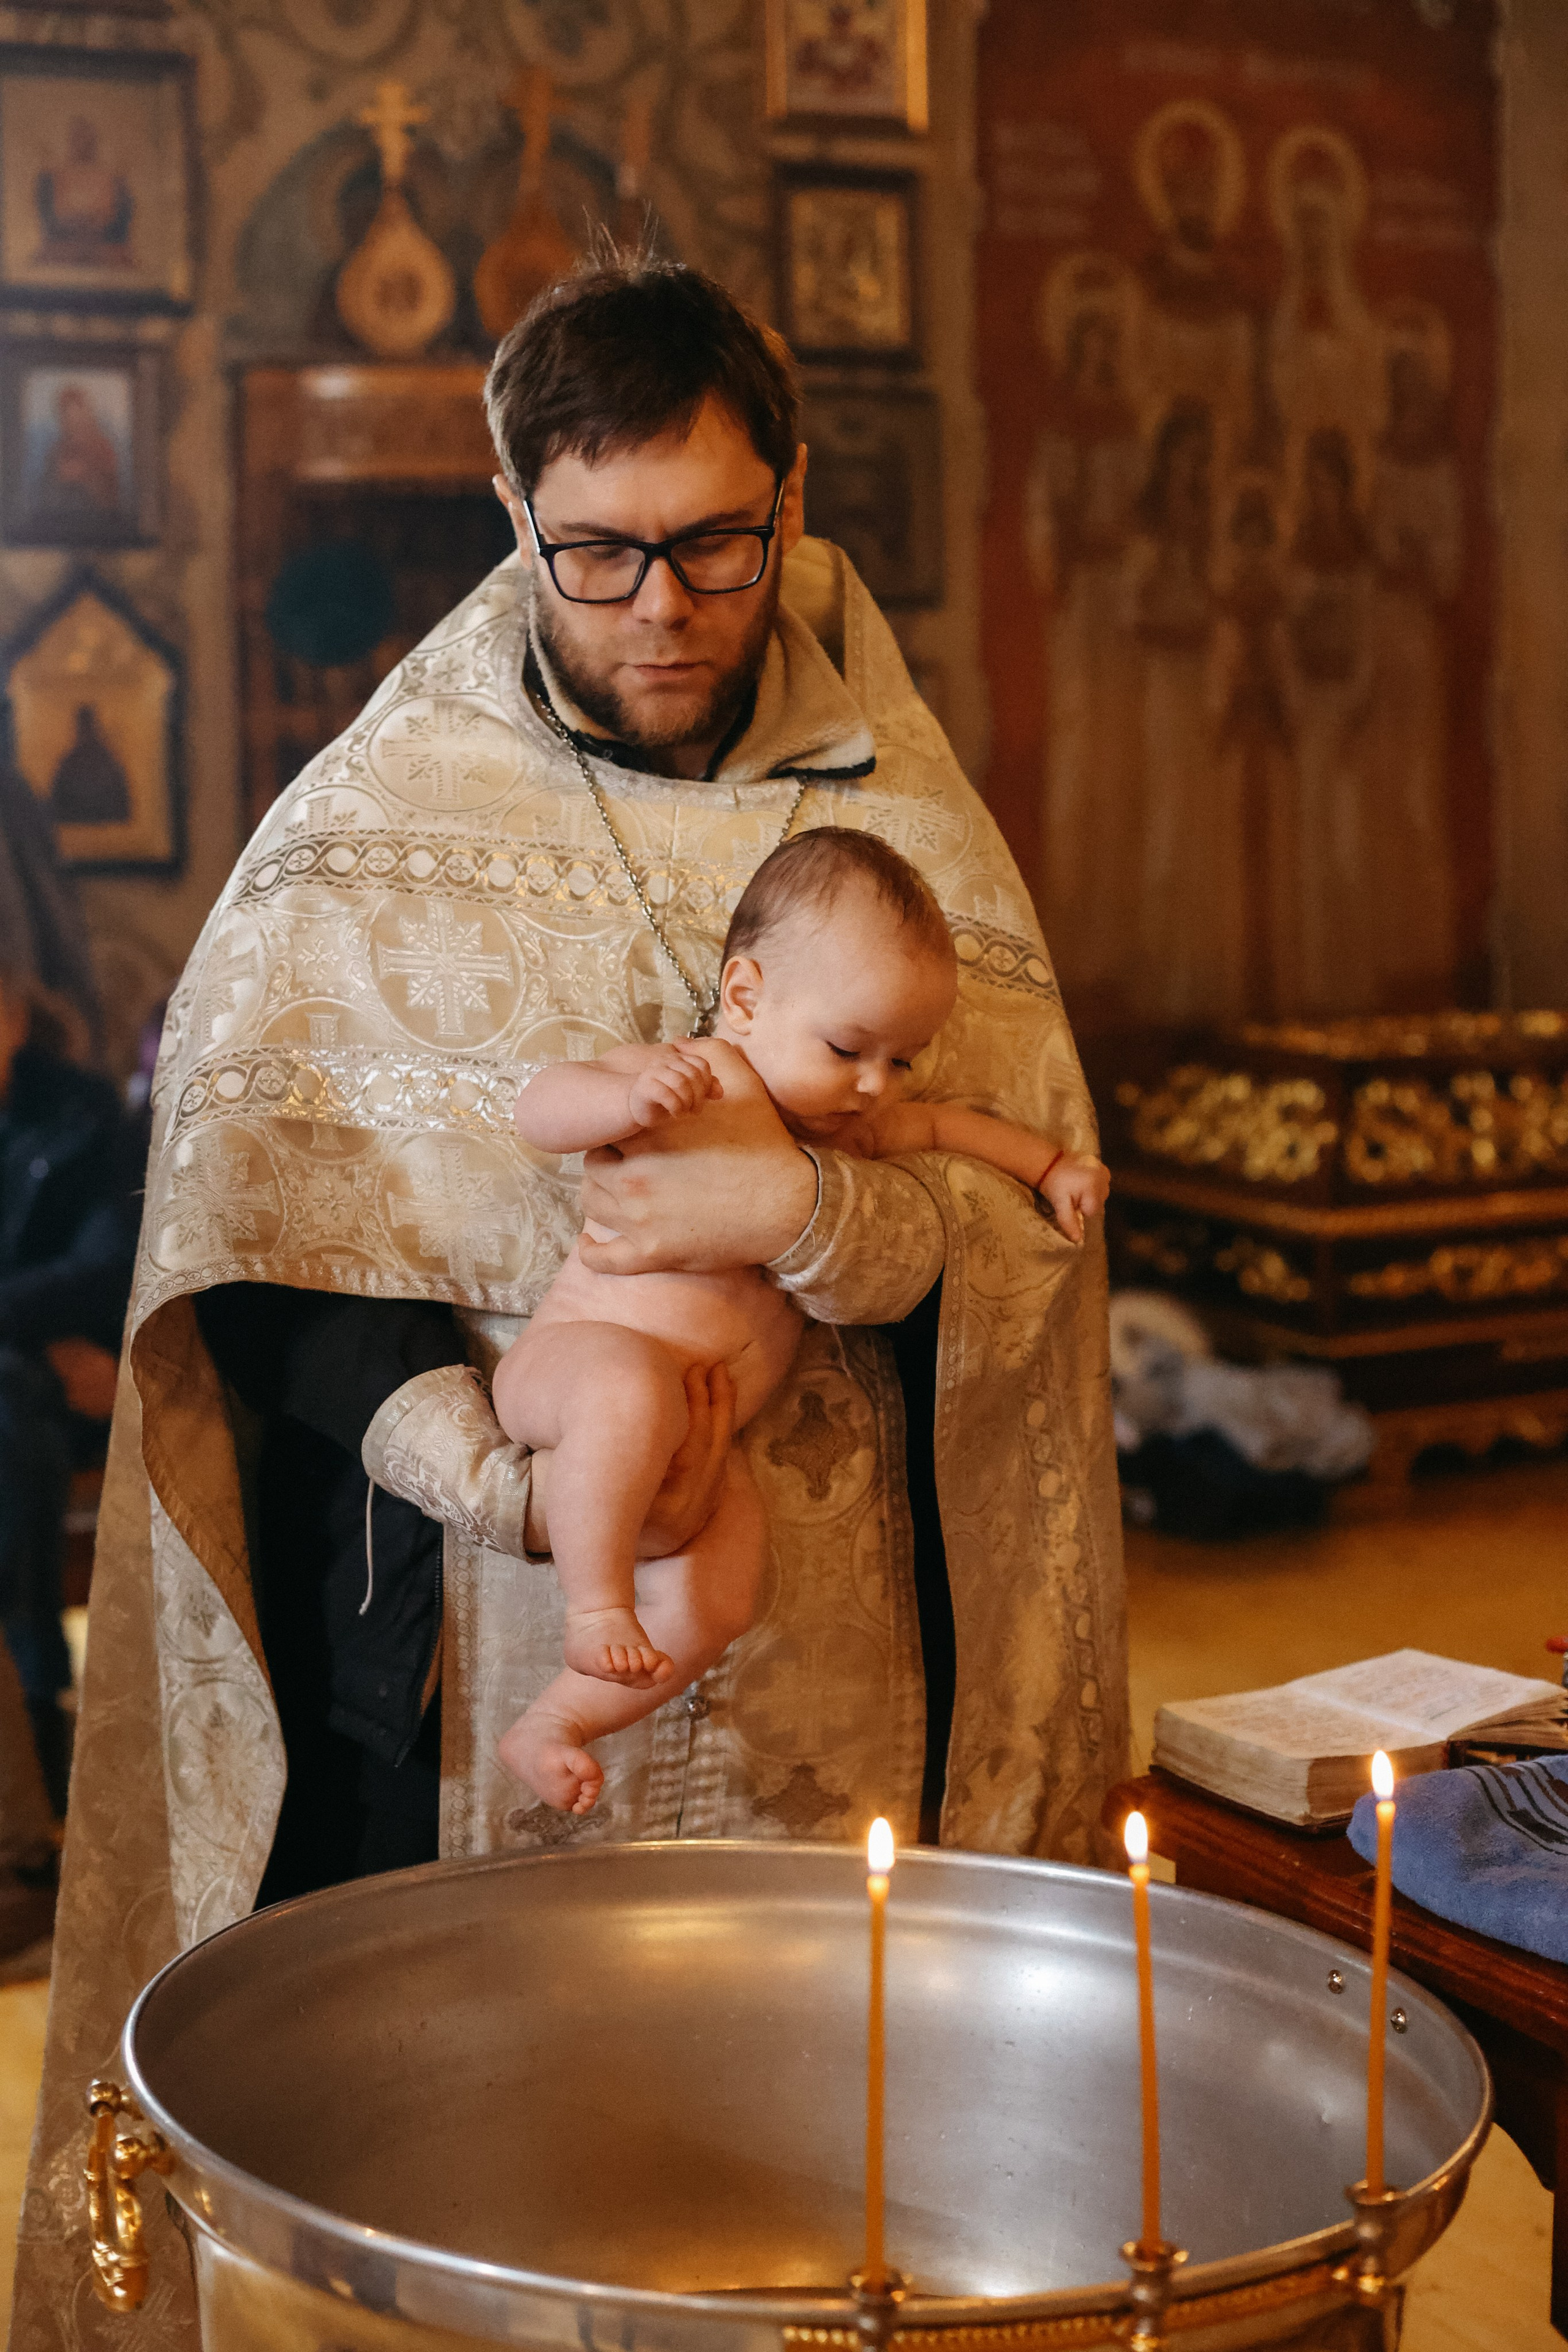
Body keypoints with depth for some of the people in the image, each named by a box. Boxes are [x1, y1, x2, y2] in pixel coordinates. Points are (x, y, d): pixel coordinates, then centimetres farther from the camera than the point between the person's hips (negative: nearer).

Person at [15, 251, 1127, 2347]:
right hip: (455, 1651, -1)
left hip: (821, 1681, 1)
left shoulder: (904, 830, 4)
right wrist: (484, 1470, -20)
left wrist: (805, 1209, -22)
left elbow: (1039, 1240, -2)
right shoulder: (361, 835, 0)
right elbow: (244, 1226, -6)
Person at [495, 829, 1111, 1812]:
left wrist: (1049, 1164, 27)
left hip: (699, 1436, 7)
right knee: (636, 1387, -43)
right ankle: (596, 1602, -31)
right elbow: (541, 1109, -20)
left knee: (717, 1604, -14)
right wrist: (632, 1099, -38)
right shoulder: (694, 1079, -10)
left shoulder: (846, 1127, 16)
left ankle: (555, 1725, 0)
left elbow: (943, 1125, 35)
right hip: (573, 1356, -7)